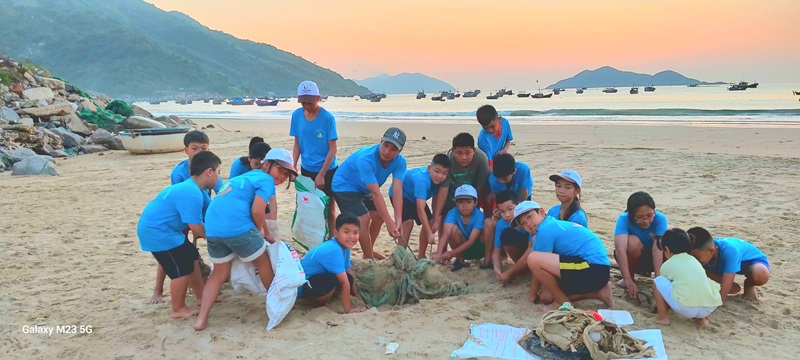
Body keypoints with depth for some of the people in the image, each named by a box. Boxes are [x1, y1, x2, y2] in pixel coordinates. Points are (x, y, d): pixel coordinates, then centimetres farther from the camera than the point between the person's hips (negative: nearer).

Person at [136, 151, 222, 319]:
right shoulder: (191, 194, -26)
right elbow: (196, 228, -23)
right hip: (157, 232, -11)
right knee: (182, 268, -4)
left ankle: (201, 296, 29)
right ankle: (178, 309, 10)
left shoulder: (193, 189, 9)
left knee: (191, 257, 16)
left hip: (159, 229, 11)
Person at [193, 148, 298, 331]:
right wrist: (260, 230, 11)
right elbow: (257, 212, -9)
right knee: (263, 264, 16)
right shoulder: (266, 180, 2)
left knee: (220, 273, 22)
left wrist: (267, 236, 39)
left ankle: (201, 319, 13)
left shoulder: (247, 176, 29)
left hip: (211, 229, 8)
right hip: (237, 228, -8)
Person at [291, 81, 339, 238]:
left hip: (327, 170, -4)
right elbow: (297, 144, 4)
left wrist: (321, 175, -18)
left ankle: (331, 238, 19)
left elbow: (332, 149, -15)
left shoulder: (327, 117, -16)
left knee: (329, 207, 7)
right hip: (306, 169, 4)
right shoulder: (297, 115, -4)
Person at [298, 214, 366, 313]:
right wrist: (348, 309, -20)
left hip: (316, 276, 10)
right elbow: (344, 283, -26)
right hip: (301, 286, -10)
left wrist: (358, 297, 9)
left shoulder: (345, 247, -1)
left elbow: (349, 274, 8)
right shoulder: (334, 251, -29)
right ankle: (318, 304, -4)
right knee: (331, 281, -33)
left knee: (348, 278, 0)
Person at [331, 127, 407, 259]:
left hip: (363, 189, 7)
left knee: (379, 217, 8)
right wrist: (389, 222, -40)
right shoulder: (366, 159, -39)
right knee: (363, 219, -17)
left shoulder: (399, 162, -20)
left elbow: (397, 191, -28)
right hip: (344, 186, -7)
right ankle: (369, 259, -2)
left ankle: (369, 252, 29)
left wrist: (398, 220, -38)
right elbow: (376, 194, -40)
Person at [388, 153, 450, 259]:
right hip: (399, 194, -7)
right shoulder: (422, 180, -42)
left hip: (415, 196, 7)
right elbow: (420, 209, -45)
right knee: (408, 221, -26)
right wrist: (429, 233, -44)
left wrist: (435, 220, -19)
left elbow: (436, 200, -10)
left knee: (430, 222, 0)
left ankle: (421, 256, 12)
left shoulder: (438, 180, -21)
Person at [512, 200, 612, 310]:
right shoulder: (555, 224, 19)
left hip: (594, 270, -11)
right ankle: (598, 292, 14)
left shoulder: (545, 230, -9)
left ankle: (562, 302, -2)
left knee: (533, 259, -20)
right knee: (546, 296, 14)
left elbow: (538, 265, -4)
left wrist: (532, 294, 9)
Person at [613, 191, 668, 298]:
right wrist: (628, 280, -49)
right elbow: (620, 248, -40)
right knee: (633, 242, -35)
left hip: (652, 258, 2)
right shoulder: (624, 219, -28)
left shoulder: (660, 219, -25)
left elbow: (658, 248, -35)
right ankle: (631, 276, -9)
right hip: (631, 257, -2)